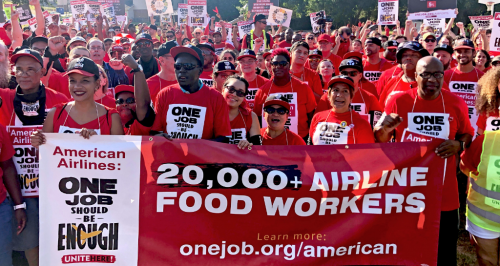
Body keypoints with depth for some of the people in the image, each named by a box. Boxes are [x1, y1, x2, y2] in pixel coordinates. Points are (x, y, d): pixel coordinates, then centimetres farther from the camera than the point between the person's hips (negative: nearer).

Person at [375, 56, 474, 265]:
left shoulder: (457, 104, -2)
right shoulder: (398, 100, -5)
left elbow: (467, 135, 12)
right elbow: (381, 142, 4)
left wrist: (458, 145, -10)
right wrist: (383, 130, -19)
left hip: (444, 195, 1)